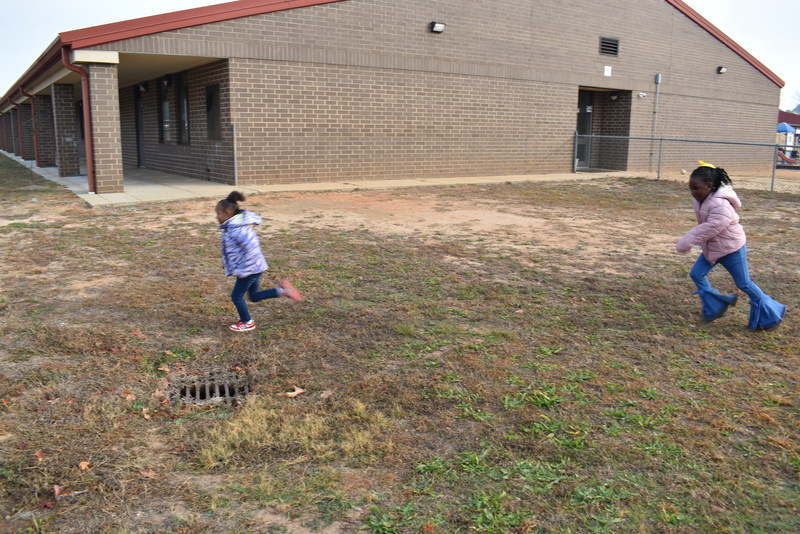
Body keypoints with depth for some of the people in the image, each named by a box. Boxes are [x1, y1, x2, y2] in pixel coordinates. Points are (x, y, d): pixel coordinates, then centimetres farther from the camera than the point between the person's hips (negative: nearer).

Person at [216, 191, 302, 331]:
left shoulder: (238, 229, -26)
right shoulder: (232, 226, 8)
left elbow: (253, 249, -31)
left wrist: (244, 270, -26)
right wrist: (227, 261, 18)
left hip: (250, 270, -10)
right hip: (255, 268, 10)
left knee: (236, 296, 6)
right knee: (254, 296, 17)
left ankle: (247, 323, 23)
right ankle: (282, 290, 10)